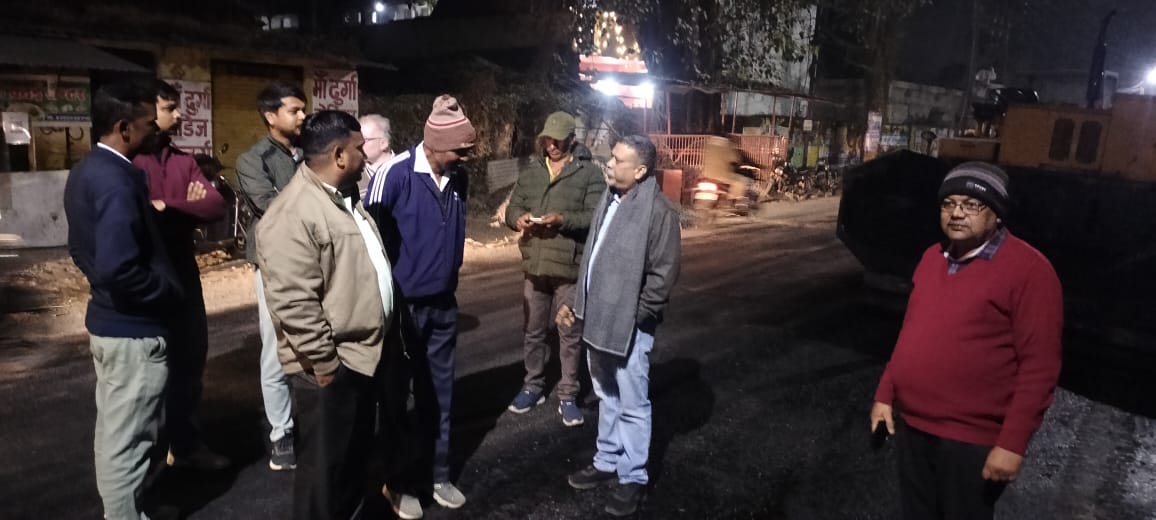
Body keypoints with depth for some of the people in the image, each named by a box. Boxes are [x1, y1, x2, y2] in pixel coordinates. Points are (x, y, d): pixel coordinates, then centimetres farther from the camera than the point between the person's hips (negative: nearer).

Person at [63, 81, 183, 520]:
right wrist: (170, 294, -16)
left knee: (112, 431, 23)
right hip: (134, 328, -10)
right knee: (127, 441, 4)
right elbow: (120, 269, -32)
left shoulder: (84, 172, 7)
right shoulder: (117, 180, -24)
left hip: (106, 320, 10)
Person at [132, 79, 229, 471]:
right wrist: (186, 210, -16)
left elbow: (216, 206, -2)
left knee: (191, 355, 13)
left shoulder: (183, 160, 10)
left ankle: (184, 442, 28)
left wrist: (167, 208, -15)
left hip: (183, 271, 6)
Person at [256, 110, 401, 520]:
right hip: (333, 366, -9)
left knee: (358, 454, 23)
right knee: (327, 465, 8)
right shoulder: (293, 215, -22)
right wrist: (324, 362, -19)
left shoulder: (344, 197, 10)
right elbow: (294, 305, -25)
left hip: (366, 354, 9)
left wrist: (387, 334, 19)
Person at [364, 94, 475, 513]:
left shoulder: (458, 179, 1)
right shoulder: (397, 173, -17)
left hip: (443, 304, 5)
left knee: (438, 393, 15)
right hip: (401, 303, -5)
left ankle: (438, 474, 30)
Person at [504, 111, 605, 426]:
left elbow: (596, 217, -12)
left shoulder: (590, 173, -4)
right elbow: (512, 208, 10)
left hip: (570, 267, -4)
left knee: (570, 335, 6)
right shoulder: (531, 172, 11)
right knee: (532, 332, 16)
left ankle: (568, 397, 19)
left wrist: (563, 219, -27)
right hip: (535, 265, 4)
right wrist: (518, 218, -14)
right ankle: (533, 386, 33)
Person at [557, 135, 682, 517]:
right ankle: (607, 462, 36)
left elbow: (663, 273, -17)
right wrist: (578, 303, 14)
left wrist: (634, 316, -15)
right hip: (597, 318, 8)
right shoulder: (609, 200, 9)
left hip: (628, 325, -8)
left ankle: (633, 477, 21)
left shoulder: (659, 211, -15)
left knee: (632, 405, 6)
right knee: (607, 398, 21)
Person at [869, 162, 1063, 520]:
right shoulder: (933, 257, 7)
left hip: (972, 439, -6)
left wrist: (1012, 443, -19)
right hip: (911, 425, 6)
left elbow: (1039, 365, -17)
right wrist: (885, 394, 12)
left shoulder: (1028, 269, -15)